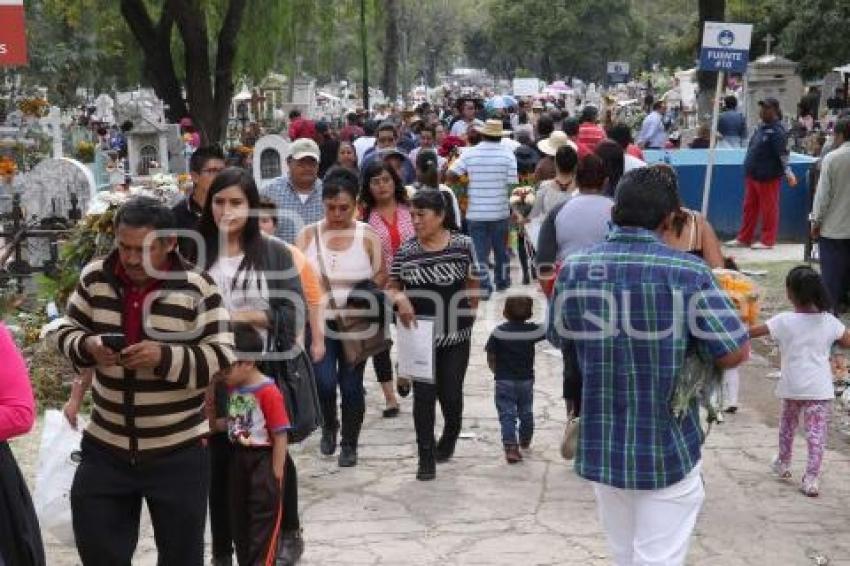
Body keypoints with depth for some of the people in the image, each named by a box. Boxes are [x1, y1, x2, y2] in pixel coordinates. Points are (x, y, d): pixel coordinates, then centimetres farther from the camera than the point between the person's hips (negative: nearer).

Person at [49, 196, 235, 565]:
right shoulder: (95, 278, -1)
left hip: (178, 453, -3)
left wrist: (165, 357, -30)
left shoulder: (197, 288, -13)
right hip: (105, 448, 3)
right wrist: (88, 347, -15)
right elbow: (64, 332, 9)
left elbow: (223, 358, -14)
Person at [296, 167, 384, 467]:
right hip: (319, 321, 0)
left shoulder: (368, 237, -2)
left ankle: (349, 444, 24)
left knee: (351, 385, 5)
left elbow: (380, 279, 3)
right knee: (324, 382, -12)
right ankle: (329, 426, 19)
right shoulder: (307, 235, -1)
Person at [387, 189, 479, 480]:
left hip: (455, 337, 0)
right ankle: (426, 456, 11)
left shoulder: (463, 245, -6)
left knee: (450, 393, 8)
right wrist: (399, 298, -19)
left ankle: (450, 435, 39)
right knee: (424, 395, -1)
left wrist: (469, 316, 5)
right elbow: (392, 287, 3)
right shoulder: (405, 251, -4)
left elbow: (472, 284, 6)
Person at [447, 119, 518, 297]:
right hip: (500, 211, 1)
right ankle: (502, 281, 33)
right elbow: (512, 184, -9)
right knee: (501, 248, 19)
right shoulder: (508, 154, -7)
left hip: (475, 212, -1)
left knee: (479, 251, 6)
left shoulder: (469, 153, -5)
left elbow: (451, 175, -9)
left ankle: (484, 287, 1)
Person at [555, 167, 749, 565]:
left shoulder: (575, 270, -3)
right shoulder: (687, 272, -15)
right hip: (668, 449, -4)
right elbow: (735, 352, -16)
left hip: (602, 447, 4)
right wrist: (689, 353, 2)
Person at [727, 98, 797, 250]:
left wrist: (788, 172, -30)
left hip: (768, 177, -9)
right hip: (752, 174, 9)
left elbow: (783, 154, -21)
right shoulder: (761, 127, 13)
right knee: (749, 207, 14)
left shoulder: (777, 131, -14)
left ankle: (767, 240, 10)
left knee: (769, 208, 2)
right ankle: (744, 238, 22)